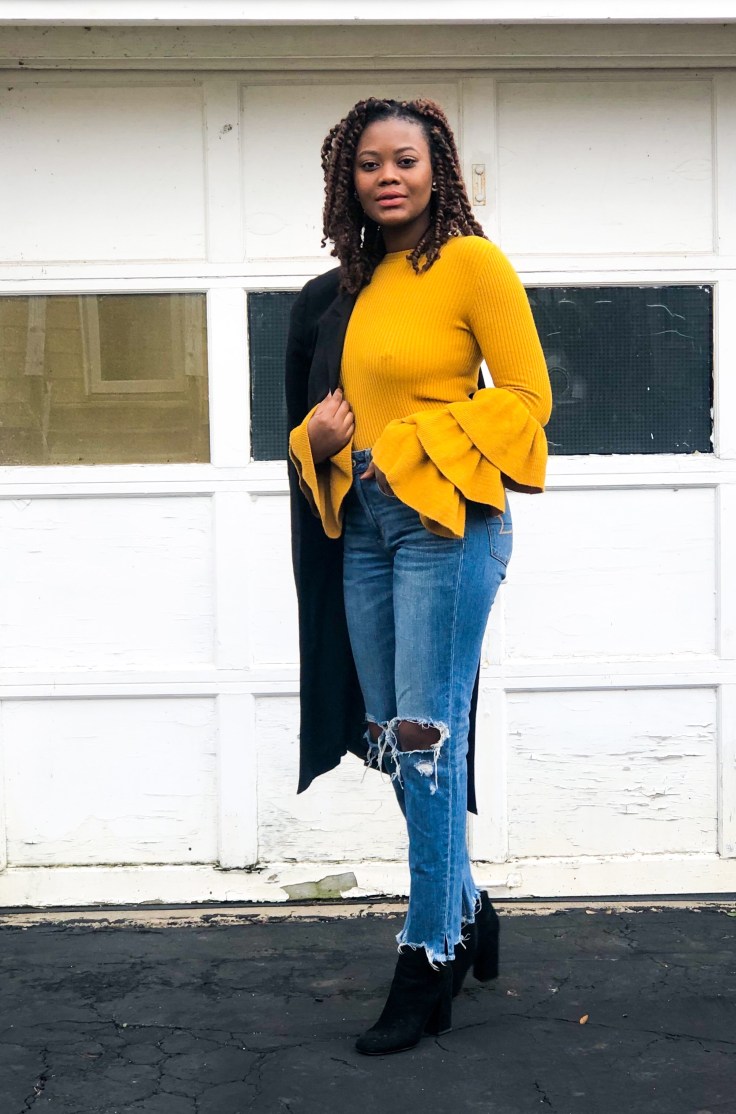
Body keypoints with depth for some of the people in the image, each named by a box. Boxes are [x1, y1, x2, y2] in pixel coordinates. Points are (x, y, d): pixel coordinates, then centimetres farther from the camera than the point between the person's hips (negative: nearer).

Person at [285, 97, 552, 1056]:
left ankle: (431, 962, 5)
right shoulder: (347, 290, 14)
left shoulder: (472, 262, -5)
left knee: (425, 740, -7)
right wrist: (321, 435, 0)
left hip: (446, 520, -7)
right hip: (362, 526, 7)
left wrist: (418, 445, -15)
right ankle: (468, 911, 31)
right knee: (388, 737, 12)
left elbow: (526, 395, -7)